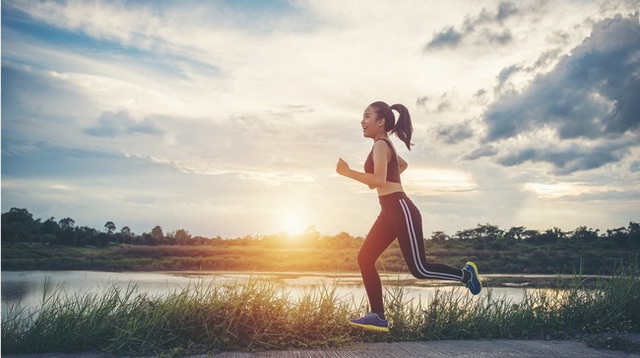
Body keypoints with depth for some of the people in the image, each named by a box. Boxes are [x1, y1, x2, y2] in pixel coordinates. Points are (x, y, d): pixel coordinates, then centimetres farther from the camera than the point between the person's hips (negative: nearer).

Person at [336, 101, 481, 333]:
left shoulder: (380, 144, -11)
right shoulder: (385, 145, 19)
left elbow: (379, 180, -23)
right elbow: (403, 164, 38)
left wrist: (347, 172, -18)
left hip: (400, 210, -10)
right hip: (390, 212, 10)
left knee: (419, 269, -3)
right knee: (365, 259, 2)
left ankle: (465, 274, 19)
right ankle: (378, 317, 4)